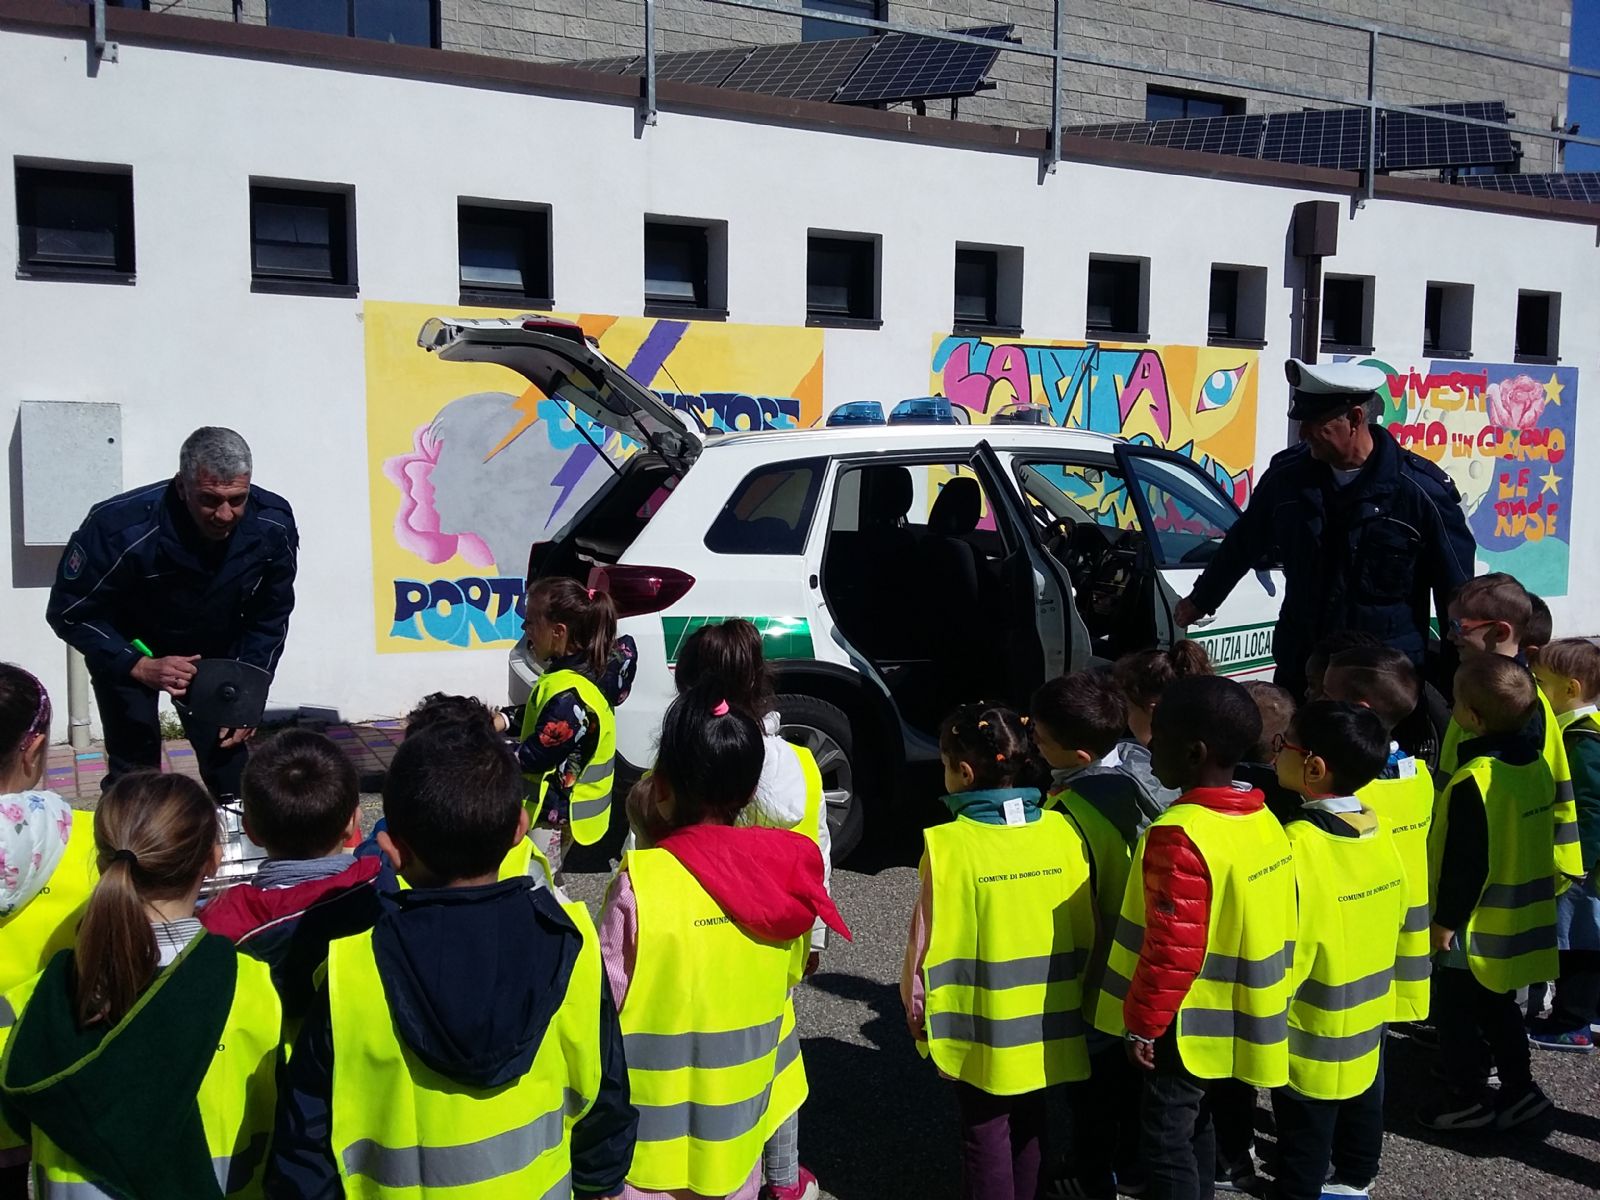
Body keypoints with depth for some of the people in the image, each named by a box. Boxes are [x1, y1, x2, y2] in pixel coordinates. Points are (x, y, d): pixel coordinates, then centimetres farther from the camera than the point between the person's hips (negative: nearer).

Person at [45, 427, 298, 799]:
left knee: (229, 760, -2)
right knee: (134, 775, -9)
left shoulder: (273, 526, -24)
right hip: (128, 652, -3)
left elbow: (271, 617, -8)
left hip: (216, 653, 3)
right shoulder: (121, 527, -35)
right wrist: (141, 668, -34)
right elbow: (68, 613, -22)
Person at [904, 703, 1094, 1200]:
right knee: (1030, 1118, 21)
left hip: (983, 1024, -4)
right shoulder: (1062, 831, -7)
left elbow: (927, 938, -12)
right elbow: (1086, 927, 0)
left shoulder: (950, 845, -19)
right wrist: (1071, 987, 15)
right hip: (1046, 1018, 4)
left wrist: (914, 1001, 3)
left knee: (986, 1130, 11)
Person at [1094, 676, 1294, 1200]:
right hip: (1233, 1017, 9)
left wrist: (1142, 1023, -13)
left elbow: (1173, 949, -25)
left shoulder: (1180, 835, -26)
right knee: (1195, 1125, 23)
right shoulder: (1263, 820, 1)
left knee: (1166, 1137, 6)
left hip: (1185, 1022, -8)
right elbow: (1259, 925, 10)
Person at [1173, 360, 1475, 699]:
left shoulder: (1422, 490, -12)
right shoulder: (1288, 474, 0)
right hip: (1297, 671, 4)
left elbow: (1456, 592, -4)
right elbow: (1243, 543, 17)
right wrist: (1200, 600, 27)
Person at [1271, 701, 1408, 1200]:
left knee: (1305, 1142, 9)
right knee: (1360, 1109, 23)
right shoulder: (1378, 831, -6)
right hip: (1367, 1018, 7)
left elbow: (1282, 952, -23)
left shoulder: (1298, 846, -27)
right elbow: (1395, 913, 7)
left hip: (1313, 1031, -7)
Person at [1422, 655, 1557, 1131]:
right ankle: (1518, 1088, 28)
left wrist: (1447, 920, -13)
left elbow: (1467, 862, -23)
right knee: (1497, 1006, 22)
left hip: (1476, 927, -8)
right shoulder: (1537, 765, 0)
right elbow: (1539, 839, 11)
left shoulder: (1474, 780, -26)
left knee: (1456, 1012, 8)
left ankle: (1468, 1098, 17)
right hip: (1521, 921, 8)